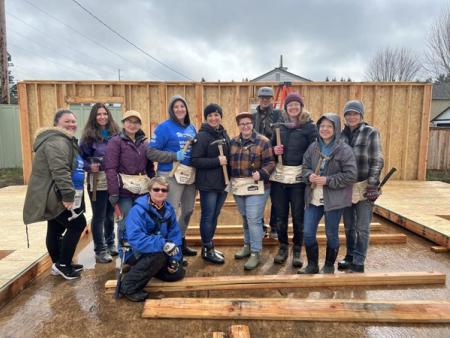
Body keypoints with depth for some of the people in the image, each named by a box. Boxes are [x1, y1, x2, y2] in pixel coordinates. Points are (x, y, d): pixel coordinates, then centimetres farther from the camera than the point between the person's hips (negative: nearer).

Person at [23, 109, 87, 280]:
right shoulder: (57, 142, -19)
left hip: (54, 196, 11)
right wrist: (68, 194, -35)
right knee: (78, 224, -7)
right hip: (54, 196, -11)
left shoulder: (65, 141, 19)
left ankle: (60, 264, 31)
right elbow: (60, 171, -31)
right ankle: (63, 264, 4)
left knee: (56, 229, 18)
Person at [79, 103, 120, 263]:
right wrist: (89, 167, -19)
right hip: (97, 180, -3)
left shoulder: (115, 133, 4)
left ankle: (110, 244, 33)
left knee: (110, 214, 16)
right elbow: (80, 157, -3)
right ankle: (100, 250, 18)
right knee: (99, 216, 5)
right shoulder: (88, 136, -5)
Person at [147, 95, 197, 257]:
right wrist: (174, 156, -19)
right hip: (171, 175, -7)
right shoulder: (164, 127, -8)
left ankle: (181, 242, 35)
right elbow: (151, 152, -12)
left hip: (190, 174, 7)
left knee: (188, 210, 17)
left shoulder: (191, 128, 11)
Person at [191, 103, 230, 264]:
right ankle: (207, 250, 18)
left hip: (223, 182, 7)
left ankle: (208, 247, 30)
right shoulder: (202, 136, -11)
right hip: (208, 184, -7)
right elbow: (195, 160, -18)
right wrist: (217, 161, -22)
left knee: (214, 216, 15)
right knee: (207, 217, 3)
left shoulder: (224, 134, 11)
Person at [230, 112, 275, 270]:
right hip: (238, 186, 5)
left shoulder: (263, 141, -7)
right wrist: (230, 181, 3)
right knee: (245, 218, 18)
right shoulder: (233, 142, 9)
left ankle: (255, 253, 5)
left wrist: (261, 173, -25)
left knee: (254, 219, -6)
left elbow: (270, 163, -9)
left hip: (256, 186, -5)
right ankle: (247, 245, 34)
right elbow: (230, 162, 12)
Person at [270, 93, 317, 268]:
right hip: (279, 175, 3)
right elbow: (271, 145, 17)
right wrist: (274, 150, -7)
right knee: (280, 215, 9)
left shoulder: (309, 126, 0)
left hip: (299, 176, -3)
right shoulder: (279, 124, 9)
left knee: (298, 215, 5)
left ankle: (297, 250, 23)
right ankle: (283, 247, 27)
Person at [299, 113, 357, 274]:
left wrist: (327, 180, -19)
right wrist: (309, 176, -12)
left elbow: (350, 175, -13)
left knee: (331, 234, 12)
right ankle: (312, 265, 27)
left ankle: (329, 266, 33)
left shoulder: (344, 150, -10)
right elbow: (305, 167, 11)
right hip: (313, 198, 4)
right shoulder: (313, 147, 4)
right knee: (308, 233, 6)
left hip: (334, 199, -4)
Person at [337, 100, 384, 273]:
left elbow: (377, 161, -6)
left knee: (362, 227, 2)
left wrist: (372, 185, -12)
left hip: (364, 186, -4)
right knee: (348, 226, 13)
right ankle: (350, 256, 28)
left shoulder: (371, 133, -4)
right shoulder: (341, 134, 7)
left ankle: (358, 262, 13)